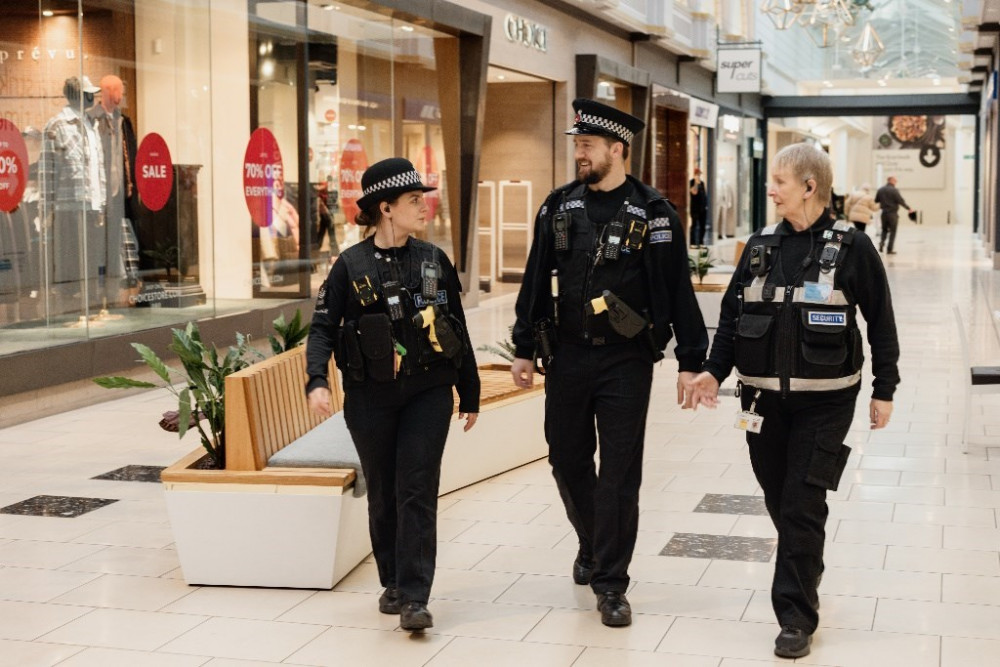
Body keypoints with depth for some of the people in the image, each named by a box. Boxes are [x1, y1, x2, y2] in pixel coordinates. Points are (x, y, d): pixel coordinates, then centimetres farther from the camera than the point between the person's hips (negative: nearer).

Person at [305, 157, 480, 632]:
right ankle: (392, 583, 28)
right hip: (369, 397, 0)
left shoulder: (434, 261, 4)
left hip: (428, 394, 0)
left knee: (417, 493, -6)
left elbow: (458, 330, 10)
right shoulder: (351, 266, -2)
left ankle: (414, 597, -5)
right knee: (383, 494, 10)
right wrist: (317, 381, -20)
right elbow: (323, 328, -3)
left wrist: (469, 393, 14)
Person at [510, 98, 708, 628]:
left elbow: (678, 291, -4)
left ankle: (610, 583, 9)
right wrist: (524, 349, 8)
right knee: (568, 462, 13)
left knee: (619, 474, -1)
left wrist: (691, 360, -6)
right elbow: (535, 283, 10)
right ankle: (592, 544, 39)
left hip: (626, 361, -4)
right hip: (567, 358, 4)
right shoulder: (558, 207, 7)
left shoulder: (653, 214, -4)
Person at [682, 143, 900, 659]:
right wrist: (714, 370, -1)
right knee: (778, 500, 12)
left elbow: (881, 323, -1)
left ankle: (796, 616, 2)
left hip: (824, 402, -4)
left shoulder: (850, 248, -5)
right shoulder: (761, 246, 6)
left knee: (802, 505, -6)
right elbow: (732, 314, 10)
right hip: (763, 398, 4)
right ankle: (806, 577, 37)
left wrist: (884, 390, -2)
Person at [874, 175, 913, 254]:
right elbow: (901, 201, -14)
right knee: (892, 231, 4)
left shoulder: (880, 190, 5)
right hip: (893, 213, -5)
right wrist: (908, 208, -4)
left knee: (884, 230, 20)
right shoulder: (894, 190, -12)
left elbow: (876, 201, 11)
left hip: (884, 212, 5)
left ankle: (881, 242, -6)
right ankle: (890, 249, 3)